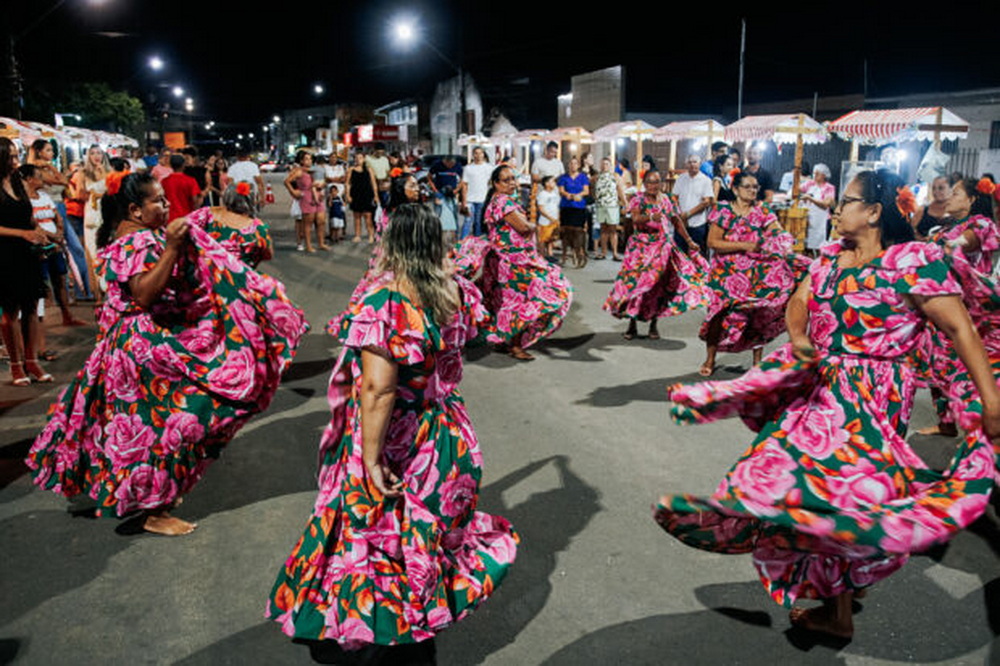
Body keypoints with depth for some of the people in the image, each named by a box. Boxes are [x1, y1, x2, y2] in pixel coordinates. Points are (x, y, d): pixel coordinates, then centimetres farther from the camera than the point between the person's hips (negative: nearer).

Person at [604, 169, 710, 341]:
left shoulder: (665, 199, 8)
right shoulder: (638, 199, -4)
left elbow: (676, 221, 16)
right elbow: (635, 218, -23)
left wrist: (689, 241, 18)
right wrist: (651, 218, -42)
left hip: (663, 248, 3)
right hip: (641, 247, -3)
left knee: (659, 285, 2)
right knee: (635, 282, -6)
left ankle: (653, 325, 15)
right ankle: (632, 325, 5)